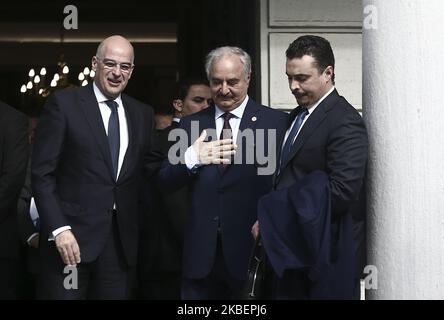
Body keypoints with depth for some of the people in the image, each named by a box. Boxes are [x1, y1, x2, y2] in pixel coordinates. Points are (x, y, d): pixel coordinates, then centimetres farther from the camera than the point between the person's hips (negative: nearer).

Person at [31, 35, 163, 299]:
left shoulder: (142, 114, 13)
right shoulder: (64, 104, -2)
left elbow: (153, 168, 17)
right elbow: (42, 173, -7)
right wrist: (59, 229, -14)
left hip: (122, 239, 4)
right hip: (72, 235, -4)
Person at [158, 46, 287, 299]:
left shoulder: (275, 122, 0)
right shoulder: (192, 124, 12)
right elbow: (165, 182, 8)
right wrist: (191, 159, -11)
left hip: (252, 249, -3)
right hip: (201, 252, 3)